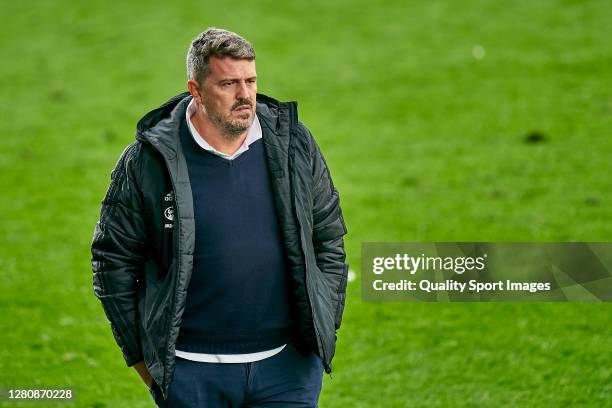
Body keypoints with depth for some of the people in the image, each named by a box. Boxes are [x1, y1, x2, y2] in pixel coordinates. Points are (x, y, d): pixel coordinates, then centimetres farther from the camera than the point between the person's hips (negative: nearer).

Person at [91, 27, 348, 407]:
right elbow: (114, 258, 2)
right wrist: (140, 354, 2)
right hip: (190, 370, -2)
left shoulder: (293, 144, 3)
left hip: (287, 366, 2)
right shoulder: (147, 162, -5)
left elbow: (329, 239, 13)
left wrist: (326, 327, 9)